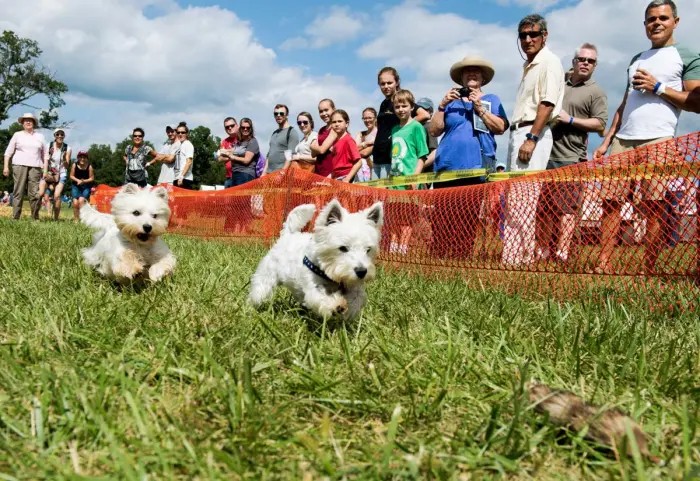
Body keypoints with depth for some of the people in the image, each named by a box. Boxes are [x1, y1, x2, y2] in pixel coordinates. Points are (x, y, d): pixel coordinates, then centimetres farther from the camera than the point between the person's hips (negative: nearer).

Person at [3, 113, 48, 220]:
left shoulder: (40, 137, 15)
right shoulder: (17, 135, 12)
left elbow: (45, 154, 14)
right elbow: (9, 151, 11)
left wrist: (45, 169, 5)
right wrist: (6, 166, 2)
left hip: (35, 167, 1)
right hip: (19, 166, -1)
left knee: (35, 193, -6)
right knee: (18, 192, -5)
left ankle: (35, 218, 1)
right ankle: (15, 217, -3)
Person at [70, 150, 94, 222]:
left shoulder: (89, 167, -8)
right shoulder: (74, 165, -3)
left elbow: (92, 178, -4)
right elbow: (71, 176, 2)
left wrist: (84, 181, -18)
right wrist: (78, 180, -15)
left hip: (86, 187, -2)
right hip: (76, 186, 2)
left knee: (81, 200, -22)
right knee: (75, 202, -9)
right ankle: (76, 219, 3)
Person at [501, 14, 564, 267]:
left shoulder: (549, 62, -6)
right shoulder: (528, 65, 21)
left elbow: (547, 104, -15)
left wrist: (531, 138, -22)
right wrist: (517, 137, 16)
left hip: (533, 133, -10)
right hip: (518, 132, 10)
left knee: (523, 197, -14)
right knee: (515, 197, 8)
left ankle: (522, 256, -13)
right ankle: (513, 255, 12)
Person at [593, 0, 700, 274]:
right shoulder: (636, 60, 25)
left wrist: (658, 87, -8)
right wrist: (607, 140, 16)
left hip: (658, 141, -5)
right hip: (623, 141, 5)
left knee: (652, 207, -8)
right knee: (610, 200, -5)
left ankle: (648, 271, -3)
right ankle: (604, 264, -4)